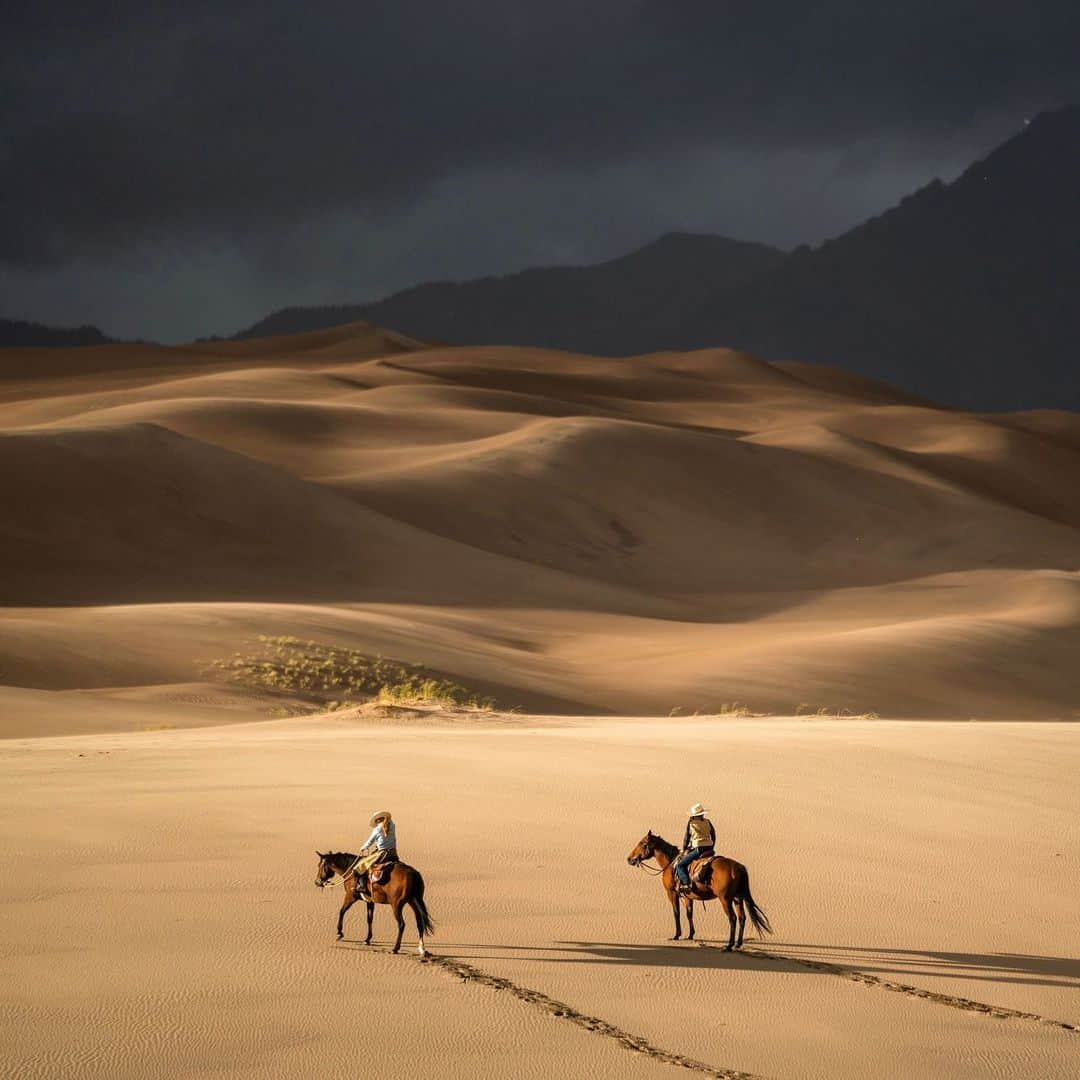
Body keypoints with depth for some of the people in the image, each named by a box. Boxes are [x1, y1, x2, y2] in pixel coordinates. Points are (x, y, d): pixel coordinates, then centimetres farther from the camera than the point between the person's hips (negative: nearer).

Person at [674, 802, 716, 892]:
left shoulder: (691, 823, -2)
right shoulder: (707, 822, 10)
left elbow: (687, 838, 4)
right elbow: (713, 836, 16)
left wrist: (684, 850, 17)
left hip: (698, 850, -6)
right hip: (709, 849, 6)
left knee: (680, 865, -3)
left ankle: (686, 884, -24)